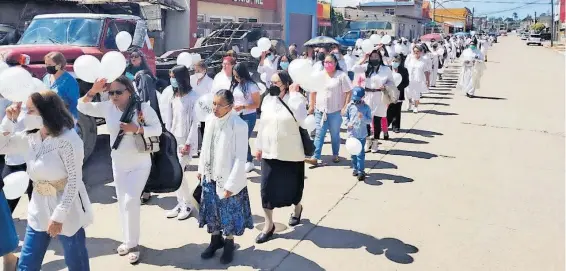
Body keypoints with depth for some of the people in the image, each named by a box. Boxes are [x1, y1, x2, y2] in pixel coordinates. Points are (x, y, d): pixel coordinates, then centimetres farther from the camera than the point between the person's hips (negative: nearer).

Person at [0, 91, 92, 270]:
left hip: (67, 210, -7)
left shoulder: (67, 139, -20)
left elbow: (74, 180, -20)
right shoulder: (30, 137, 3)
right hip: (39, 208, 7)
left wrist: (59, 216, -21)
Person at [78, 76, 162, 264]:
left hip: (140, 164, -5)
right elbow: (82, 107, -6)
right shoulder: (108, 107, -6)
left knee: (130, 201, -11)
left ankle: (132, 244, 6)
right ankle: (128, 240, 31)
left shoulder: (143, 107, -16)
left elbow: (158, 129, -12)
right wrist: (93, 91, -22)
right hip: (118, 164, 5)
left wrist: (137, 129, -26)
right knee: (122, 203, 13)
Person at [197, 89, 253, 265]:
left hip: (228, 178, -5)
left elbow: (241, 158, -19)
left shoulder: (239, 125, -21)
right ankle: (216, 240, 39)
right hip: (210, 175, 6)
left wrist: (231, 184, -18)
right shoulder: (210, 120, -2)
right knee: (211, 209, 17)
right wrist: (201, 169, 14)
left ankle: (229, 244, 32)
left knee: (229, 212, 10)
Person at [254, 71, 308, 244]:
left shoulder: (297, 100, -11)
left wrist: (294, 95, -24)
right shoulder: (268, 100, 3)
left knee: (292, 186, 14)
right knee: (267, 188, 0)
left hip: (291, 153, -3)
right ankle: (269, 225, 12)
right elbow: (263, 125, 10)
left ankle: (297, 208, 46)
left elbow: (304, 122, -28)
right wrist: (259, 146, 11)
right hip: (269, 152, 4)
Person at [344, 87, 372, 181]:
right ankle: (355, 168, 28)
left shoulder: (366, 108, -5)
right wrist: (348, 123, -10)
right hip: (352, 133, 3)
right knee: (353, 153, 14)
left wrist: (363, 117, -22)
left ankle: (361, 171, 0)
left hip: (361, 135, -3)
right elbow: (346, 116, 9)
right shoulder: (350, 106, 0)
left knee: (360, 154, -6)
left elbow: (370, 120, -4)